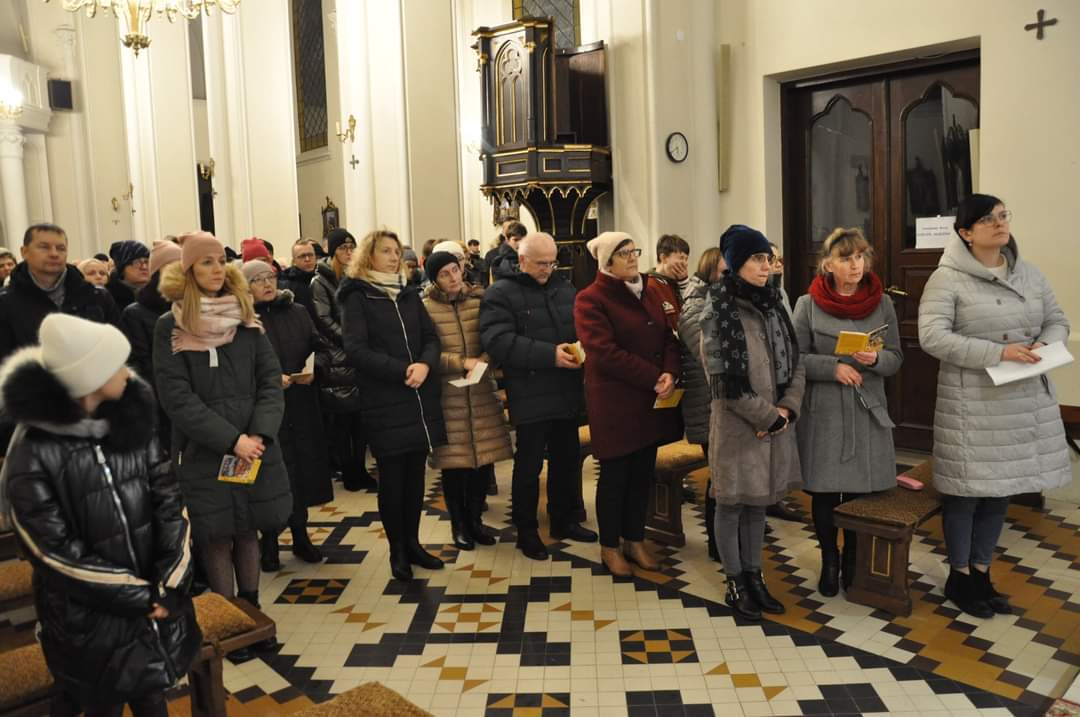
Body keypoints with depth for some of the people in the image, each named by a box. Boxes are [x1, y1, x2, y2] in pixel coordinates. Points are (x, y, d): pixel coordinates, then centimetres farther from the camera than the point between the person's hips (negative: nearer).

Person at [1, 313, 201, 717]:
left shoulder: (132, 418, -5)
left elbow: (169, 500, -5)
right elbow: (57, 553, -16)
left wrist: (168, 584, -13)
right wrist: (142, 596, -13)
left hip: (157, 599, 4)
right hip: (89, 616, -4)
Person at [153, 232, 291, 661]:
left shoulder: (246, 319, 5)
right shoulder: (170, 328, -5)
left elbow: (271, 381, 0)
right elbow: (177, 398, -11)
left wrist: (259, 434, -15)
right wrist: (231, 440, -18)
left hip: (255, 447, 3)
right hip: (204, 453, -3)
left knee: (247, 534, 13)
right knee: (216, 539, 6)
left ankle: (252, 614, 27)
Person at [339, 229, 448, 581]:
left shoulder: (410, 294, 15)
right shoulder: (356, 297, -2)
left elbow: (431, 337, 8)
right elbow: (356, 349, -12)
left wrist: (425, 365, -13)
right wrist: (402, 370, -18)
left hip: (420, 397, 5)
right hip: (384, 401, -5)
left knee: (415, 474, 10)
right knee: (391, 477, 3)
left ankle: (412, 543, 24)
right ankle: (397, 550, 17)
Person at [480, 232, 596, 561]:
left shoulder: (564, 287, 11)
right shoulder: (500, 294, -8)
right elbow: (498, 340, -21)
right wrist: (550, 355, -26)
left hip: (567, 393, 6)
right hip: (530, 396, -6)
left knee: (568, 460, 17)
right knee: (529, 465, 5)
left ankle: (565, 521, 34)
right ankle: (526, 532, 21)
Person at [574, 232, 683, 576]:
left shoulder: (653, 289, 10)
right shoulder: (590, 299, -10)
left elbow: (669, 336, 6)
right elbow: (605, 353, -19)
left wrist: (670, 373, -14)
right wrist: (655, 378, -19)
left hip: (652, 399, 6)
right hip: (614, 401, -6)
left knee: (643, 473, 13)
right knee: (615, 475, 5)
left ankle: (635, 540, 28)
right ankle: (609, 546, 21)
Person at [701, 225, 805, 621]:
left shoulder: (772, 305, 9)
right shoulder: (717, 312, -11)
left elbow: (795, 364, 9)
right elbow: (725, 381, -16)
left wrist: (787, 408, -6)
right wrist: (768, 416, -12)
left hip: (775, 423, 6)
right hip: (737, 425, -6)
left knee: (757, 504, 15)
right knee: (732, 505, 6)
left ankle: (754, 577, 27)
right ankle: (736, 584, 19)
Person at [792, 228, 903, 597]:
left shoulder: (882, 302, 4)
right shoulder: (808, 304, -3)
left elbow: (896, 358, 6)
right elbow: (796, 358, -3)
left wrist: (876, 358, -16)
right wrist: (834, 367, -17)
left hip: (867, 411, 2)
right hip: (822, 411, -1)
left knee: (860, 491, 8)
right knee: (824, 491, 7)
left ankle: (852, 558, 30)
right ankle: (829, 560, 27)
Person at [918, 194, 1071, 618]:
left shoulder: (1030, 274, 9)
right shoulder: (947, 278, -10)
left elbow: (1057, 320, 16)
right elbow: (932, 337, -19)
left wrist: (1044, 345, -8)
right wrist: (997, 353, -24)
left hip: (1025, 400, 6)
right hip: (972, 403, -6)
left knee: (1000, 490, 14)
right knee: (966, 491, 2)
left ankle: (981, 572, 30)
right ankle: (959, 578, 21)